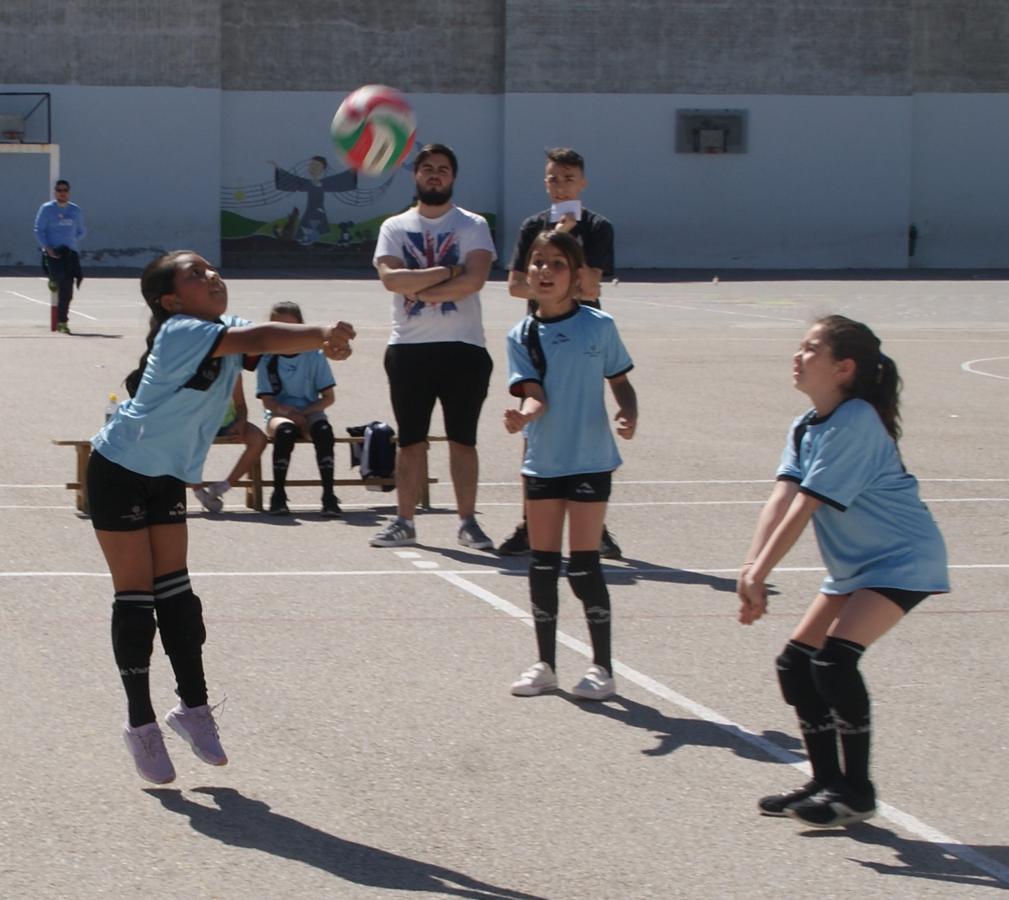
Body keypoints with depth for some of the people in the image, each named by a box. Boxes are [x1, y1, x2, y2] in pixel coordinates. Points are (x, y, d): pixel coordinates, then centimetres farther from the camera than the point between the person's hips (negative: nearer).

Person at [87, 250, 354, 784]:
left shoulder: (225, 330, -1)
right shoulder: (179, 333, -26)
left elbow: (266, 342, -15)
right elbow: (253, 340, -40)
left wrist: (324, 340, -35)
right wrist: (322, 334, -48)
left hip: (169, 477, 7)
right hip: (119, 473, -7)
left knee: (175, 591, 6)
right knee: (135, 598, -3)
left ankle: (193, 707, 13)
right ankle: (141, 724, 4)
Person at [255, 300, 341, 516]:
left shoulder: (314, 355, 3)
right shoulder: (267, 359, 2)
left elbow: (328, 397, 2)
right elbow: (268, 401, -2)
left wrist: (303, 413, -13)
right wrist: (289, 412, -21)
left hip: (309, 412, 1)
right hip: (279, 413, -1)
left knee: (323, 430, -35)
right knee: (285, 430, -37)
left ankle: (328, 495, -35)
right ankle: (278, 494, -29)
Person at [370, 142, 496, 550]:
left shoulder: (472, 225, 4)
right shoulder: (395, 227, 8)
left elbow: (474, 279, -13)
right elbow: (390, 278, -9)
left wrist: (419, 288, -13)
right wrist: (447, 272, -13)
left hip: (463, 347, -1)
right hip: (409, 348, 1)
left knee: (462, 439, 3)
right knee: (410, 440, 7)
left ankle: (467, 522, 8)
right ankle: (404, 521, 13)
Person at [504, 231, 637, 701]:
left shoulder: (599, 326, -3)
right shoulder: (522, 336, 1)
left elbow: (620, 381, 6)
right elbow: (535, 393, -10)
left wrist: (628, 415, -13)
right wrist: (524, 415, -32)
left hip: (590, 460, -3)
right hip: (542, 462, 3)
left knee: (584, 564, -3)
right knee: (542, 563, 8)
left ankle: (602, 667, 8)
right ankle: (545, 664, 21)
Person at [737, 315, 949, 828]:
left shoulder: (855, 425, -23)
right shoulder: (806, 428, 5)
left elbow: (804, 509, -25)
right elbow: (781, 499, -8)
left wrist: (759, 575, -26)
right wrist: (751, 568, -21)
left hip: (902, 560, -9)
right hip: (853, 567, 10)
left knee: (835, 659, -22)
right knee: (796, 665, 4)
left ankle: (856, 791, -10)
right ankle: (827, 782, 16)